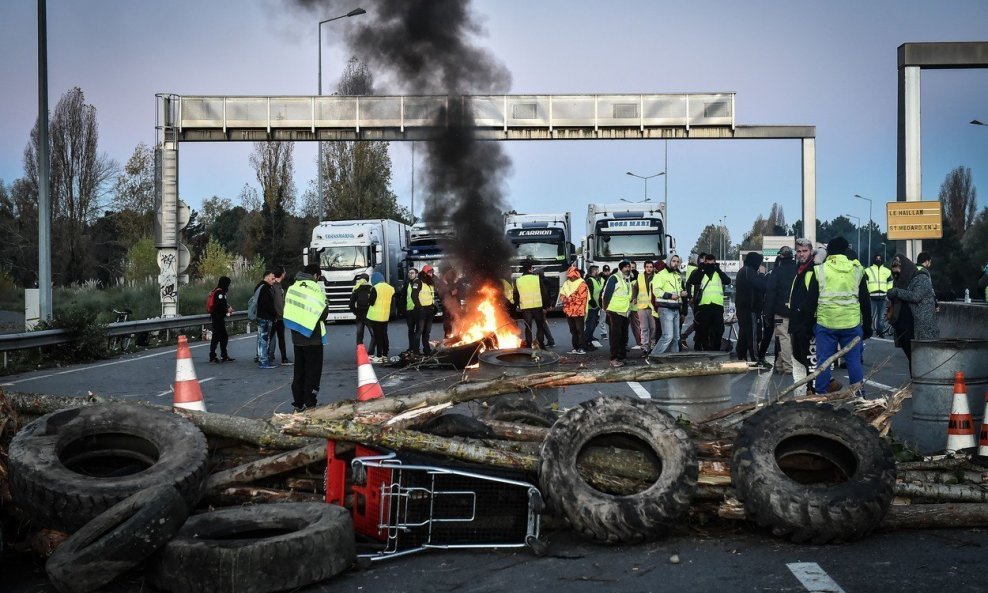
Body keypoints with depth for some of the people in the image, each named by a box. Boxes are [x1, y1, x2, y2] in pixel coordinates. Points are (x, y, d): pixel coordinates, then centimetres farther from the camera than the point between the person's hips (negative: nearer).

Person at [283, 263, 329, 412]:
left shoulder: (292, 288, 5)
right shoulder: (316, 289, -13)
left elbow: (288, 311, 7)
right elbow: (323, 313, -11)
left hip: (297, 337, 5)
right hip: (313, 337, -5)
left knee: (299, 370, 13)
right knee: (313, 370, 3)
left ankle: (298, 402, 13)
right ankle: (310, 403, 2)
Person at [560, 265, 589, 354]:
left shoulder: (582, 284, -7)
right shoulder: (566, 283, 13)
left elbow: (582, 298, -13)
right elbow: (562, 294, 16)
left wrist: (569, 298, -12)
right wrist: (565, 299, -6)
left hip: (578, 311, -7)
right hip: (569, 311, 7)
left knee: (580, 330, -5)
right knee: (573, 330, 11)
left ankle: (582, 348, -2)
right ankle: (575, 347, 16)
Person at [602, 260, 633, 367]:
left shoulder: (628, 279, 18)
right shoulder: (614, 278, -8)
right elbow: (607, 293, -12)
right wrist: (606, 308, -12)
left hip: (624, 312, 8)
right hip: (615, 311, -8)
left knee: (624, 335, 10)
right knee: (615, 335, -10)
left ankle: (622, 357, 18)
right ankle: (614, 359, -8)